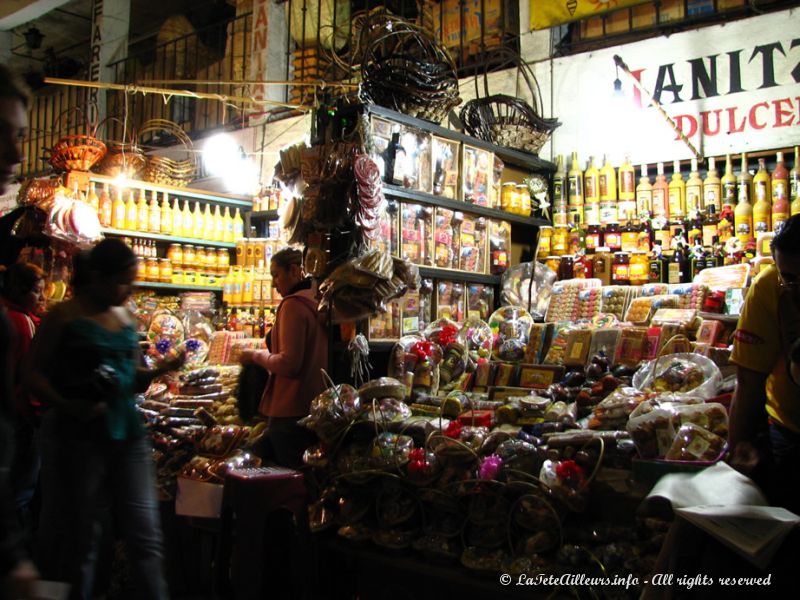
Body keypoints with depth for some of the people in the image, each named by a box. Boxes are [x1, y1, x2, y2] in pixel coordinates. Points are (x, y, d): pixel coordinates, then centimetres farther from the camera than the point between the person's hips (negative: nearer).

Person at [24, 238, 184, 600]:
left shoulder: (126, 319, 12)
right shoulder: (64, 316, -4)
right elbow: (34, 374, -7)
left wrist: (161, 370, 0)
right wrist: (67, 405, -24)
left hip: (128, 433, 5)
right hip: (78, 435, -5)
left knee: (146, 535, 4)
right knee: (78, 538, 6)